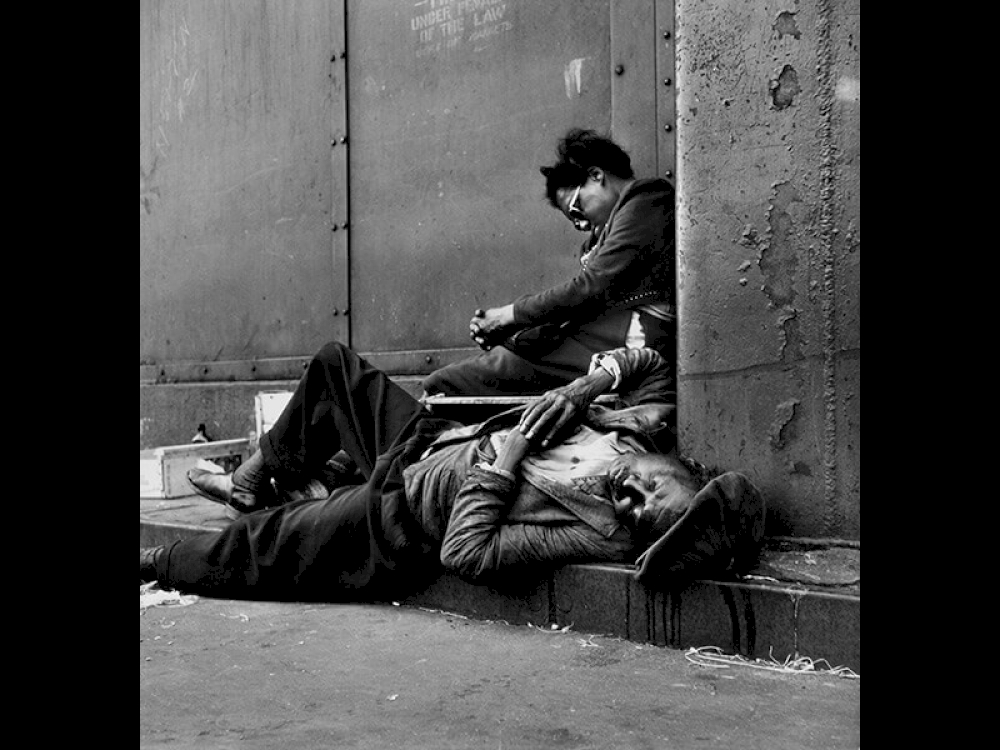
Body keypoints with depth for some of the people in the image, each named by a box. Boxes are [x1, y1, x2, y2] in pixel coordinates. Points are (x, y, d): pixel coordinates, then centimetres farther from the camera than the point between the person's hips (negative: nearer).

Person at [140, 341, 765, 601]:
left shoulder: (597, 536, -34)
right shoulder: (654, 427, -18)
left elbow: (464, 552, -31)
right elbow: (646, 361, 1)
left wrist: (508, 461, -29)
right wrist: (583, 387, -15)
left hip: (400, 516, -7)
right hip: (432, 435, 7)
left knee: (250, 551, 5)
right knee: (334, 362, 19)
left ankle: (157, 563, 40)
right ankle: (255, 484, 42)